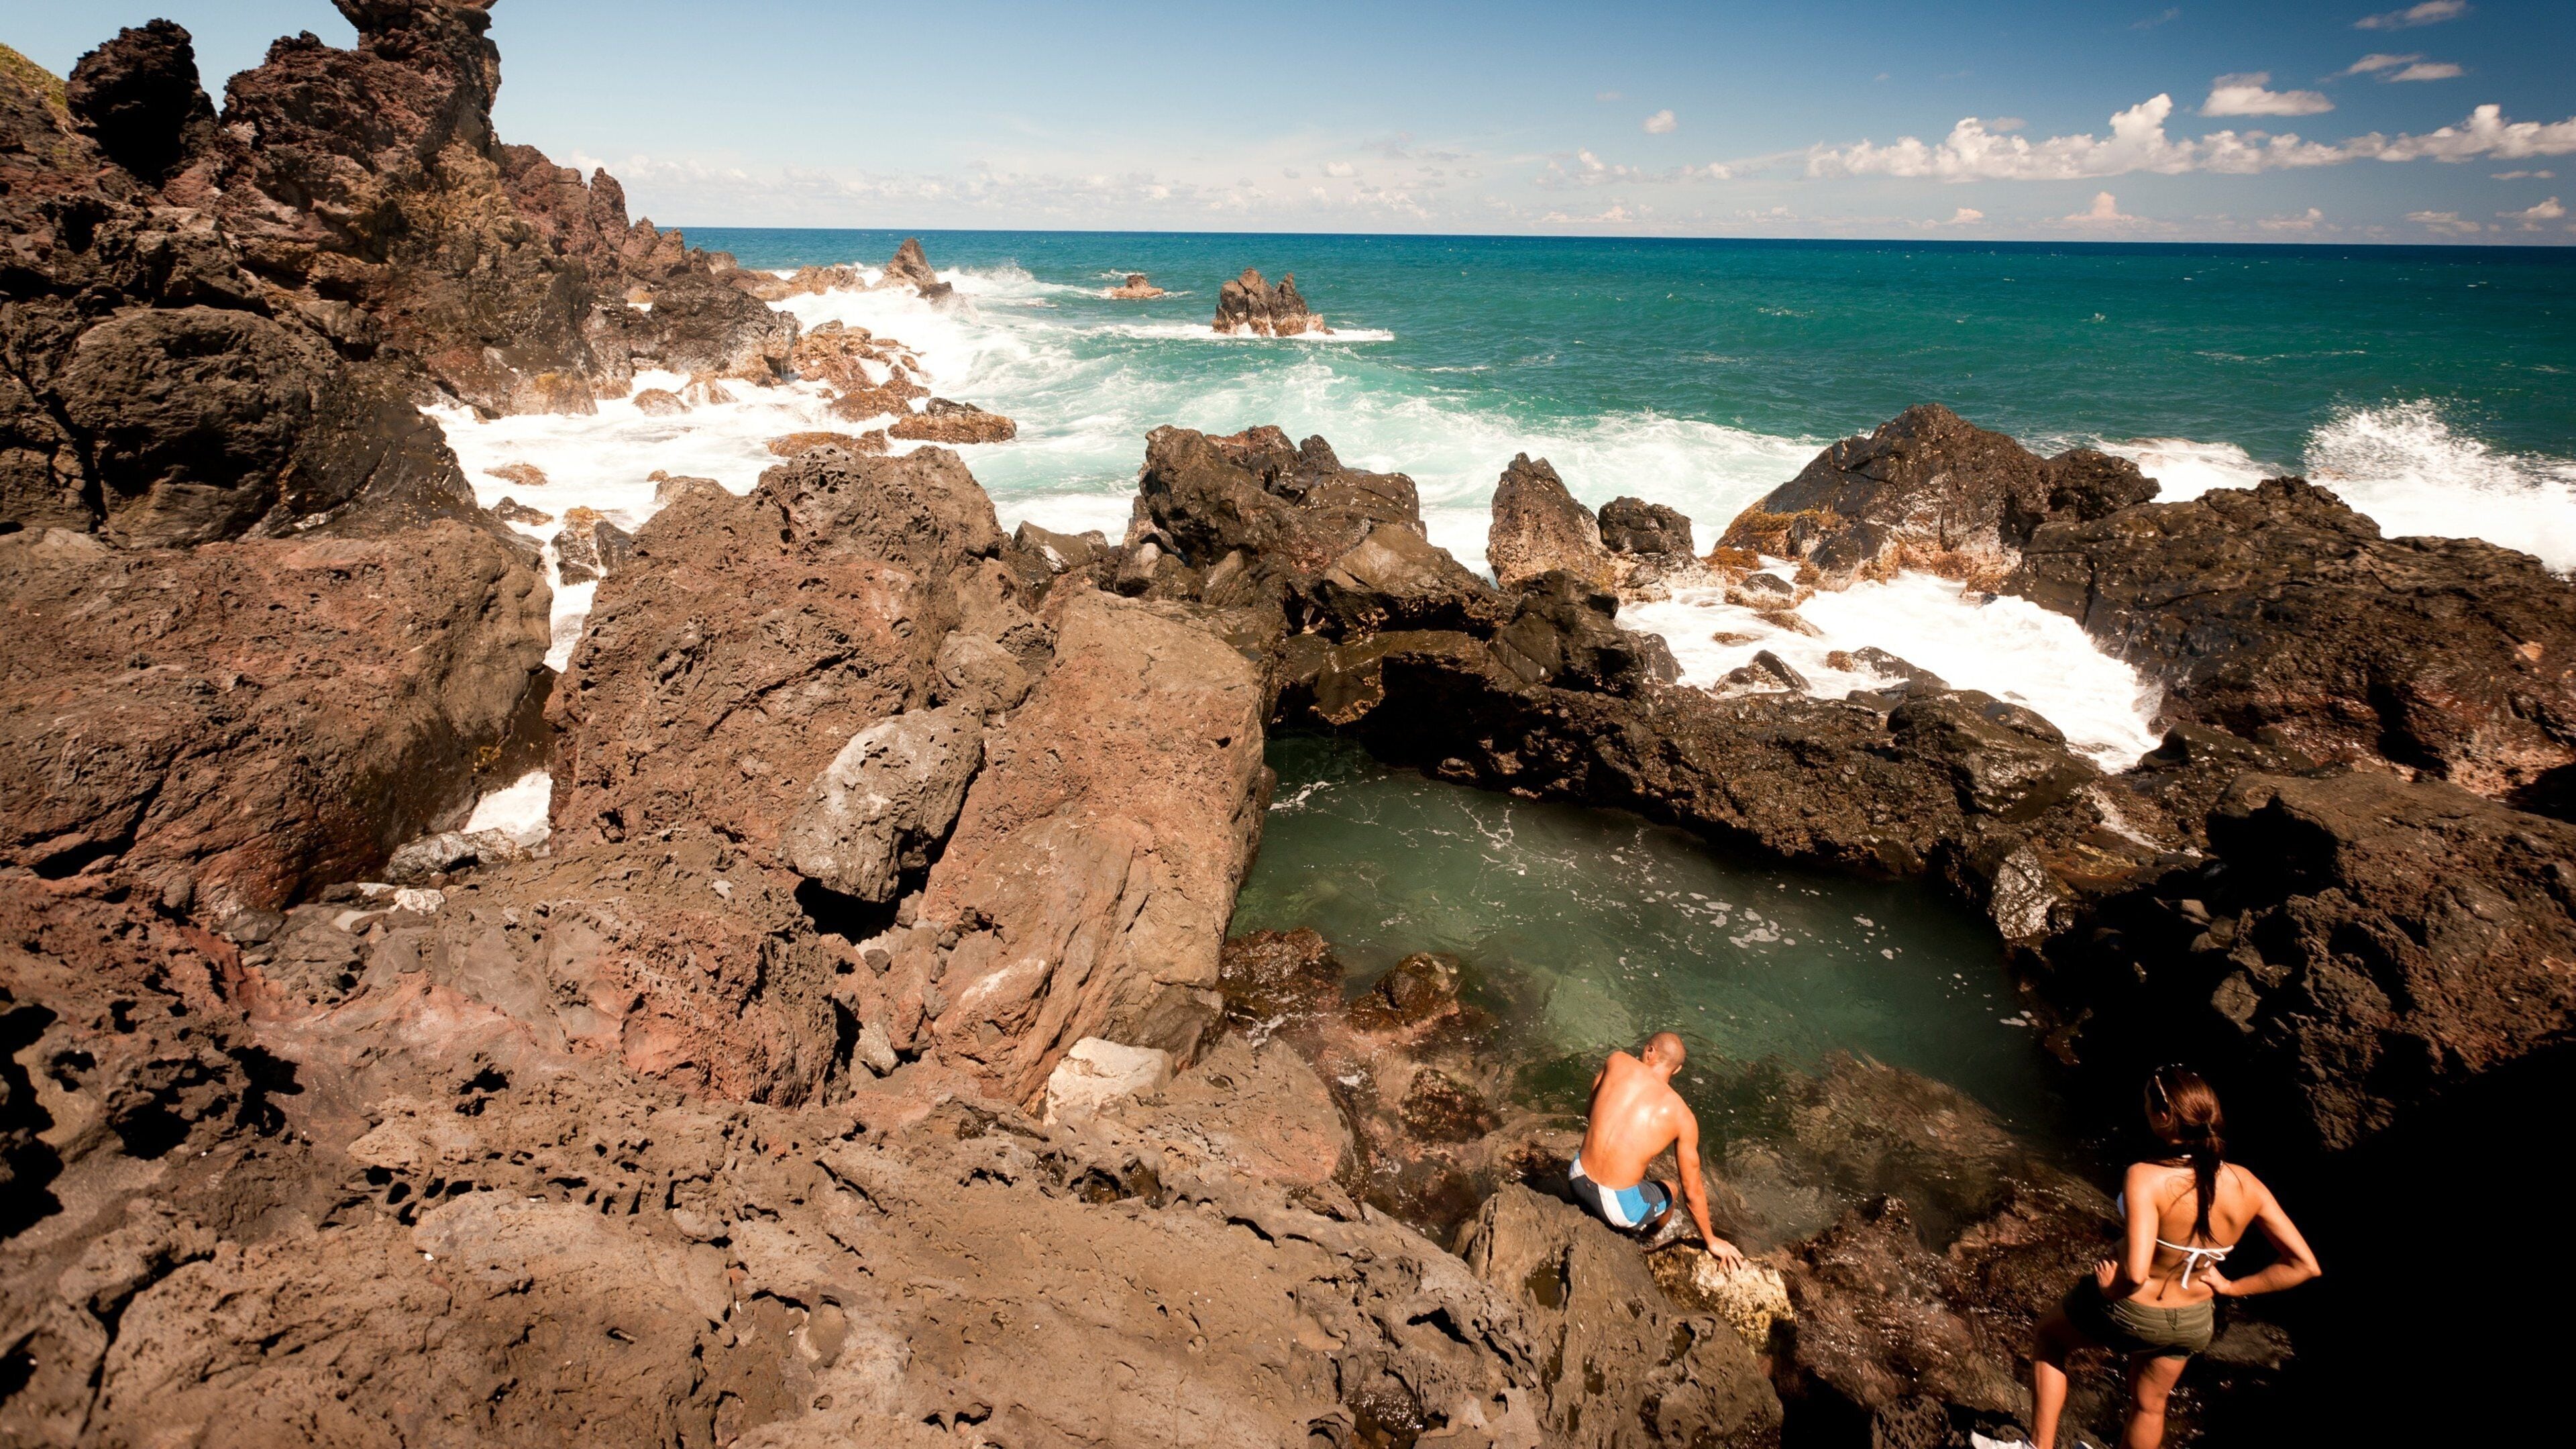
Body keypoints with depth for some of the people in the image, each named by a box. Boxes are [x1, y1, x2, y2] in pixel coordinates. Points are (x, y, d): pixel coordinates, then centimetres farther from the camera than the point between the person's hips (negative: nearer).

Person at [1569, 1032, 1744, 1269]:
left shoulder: (1618, 1061, -4)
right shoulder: (1682, 1116, -7)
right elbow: (1692, 1191, 1)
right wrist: (1711, 1241, 16)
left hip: (1578, 1181, 3)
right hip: (1619, 1207, -3)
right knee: (1669, 1192, 32)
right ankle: (1643, 1238, 57)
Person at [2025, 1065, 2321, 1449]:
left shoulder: (2146, 1177, -35)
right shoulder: (2246, 1186, -18)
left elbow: (2135, 1274, -42)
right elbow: (2305, 1266, -9)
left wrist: (2111, 1287, -20)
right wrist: (2230, 1288, 1)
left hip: (2129, 1312, -5)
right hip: (2193, 1324, 5)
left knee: (2050, 1335, 28)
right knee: (2150, 1406, 32)